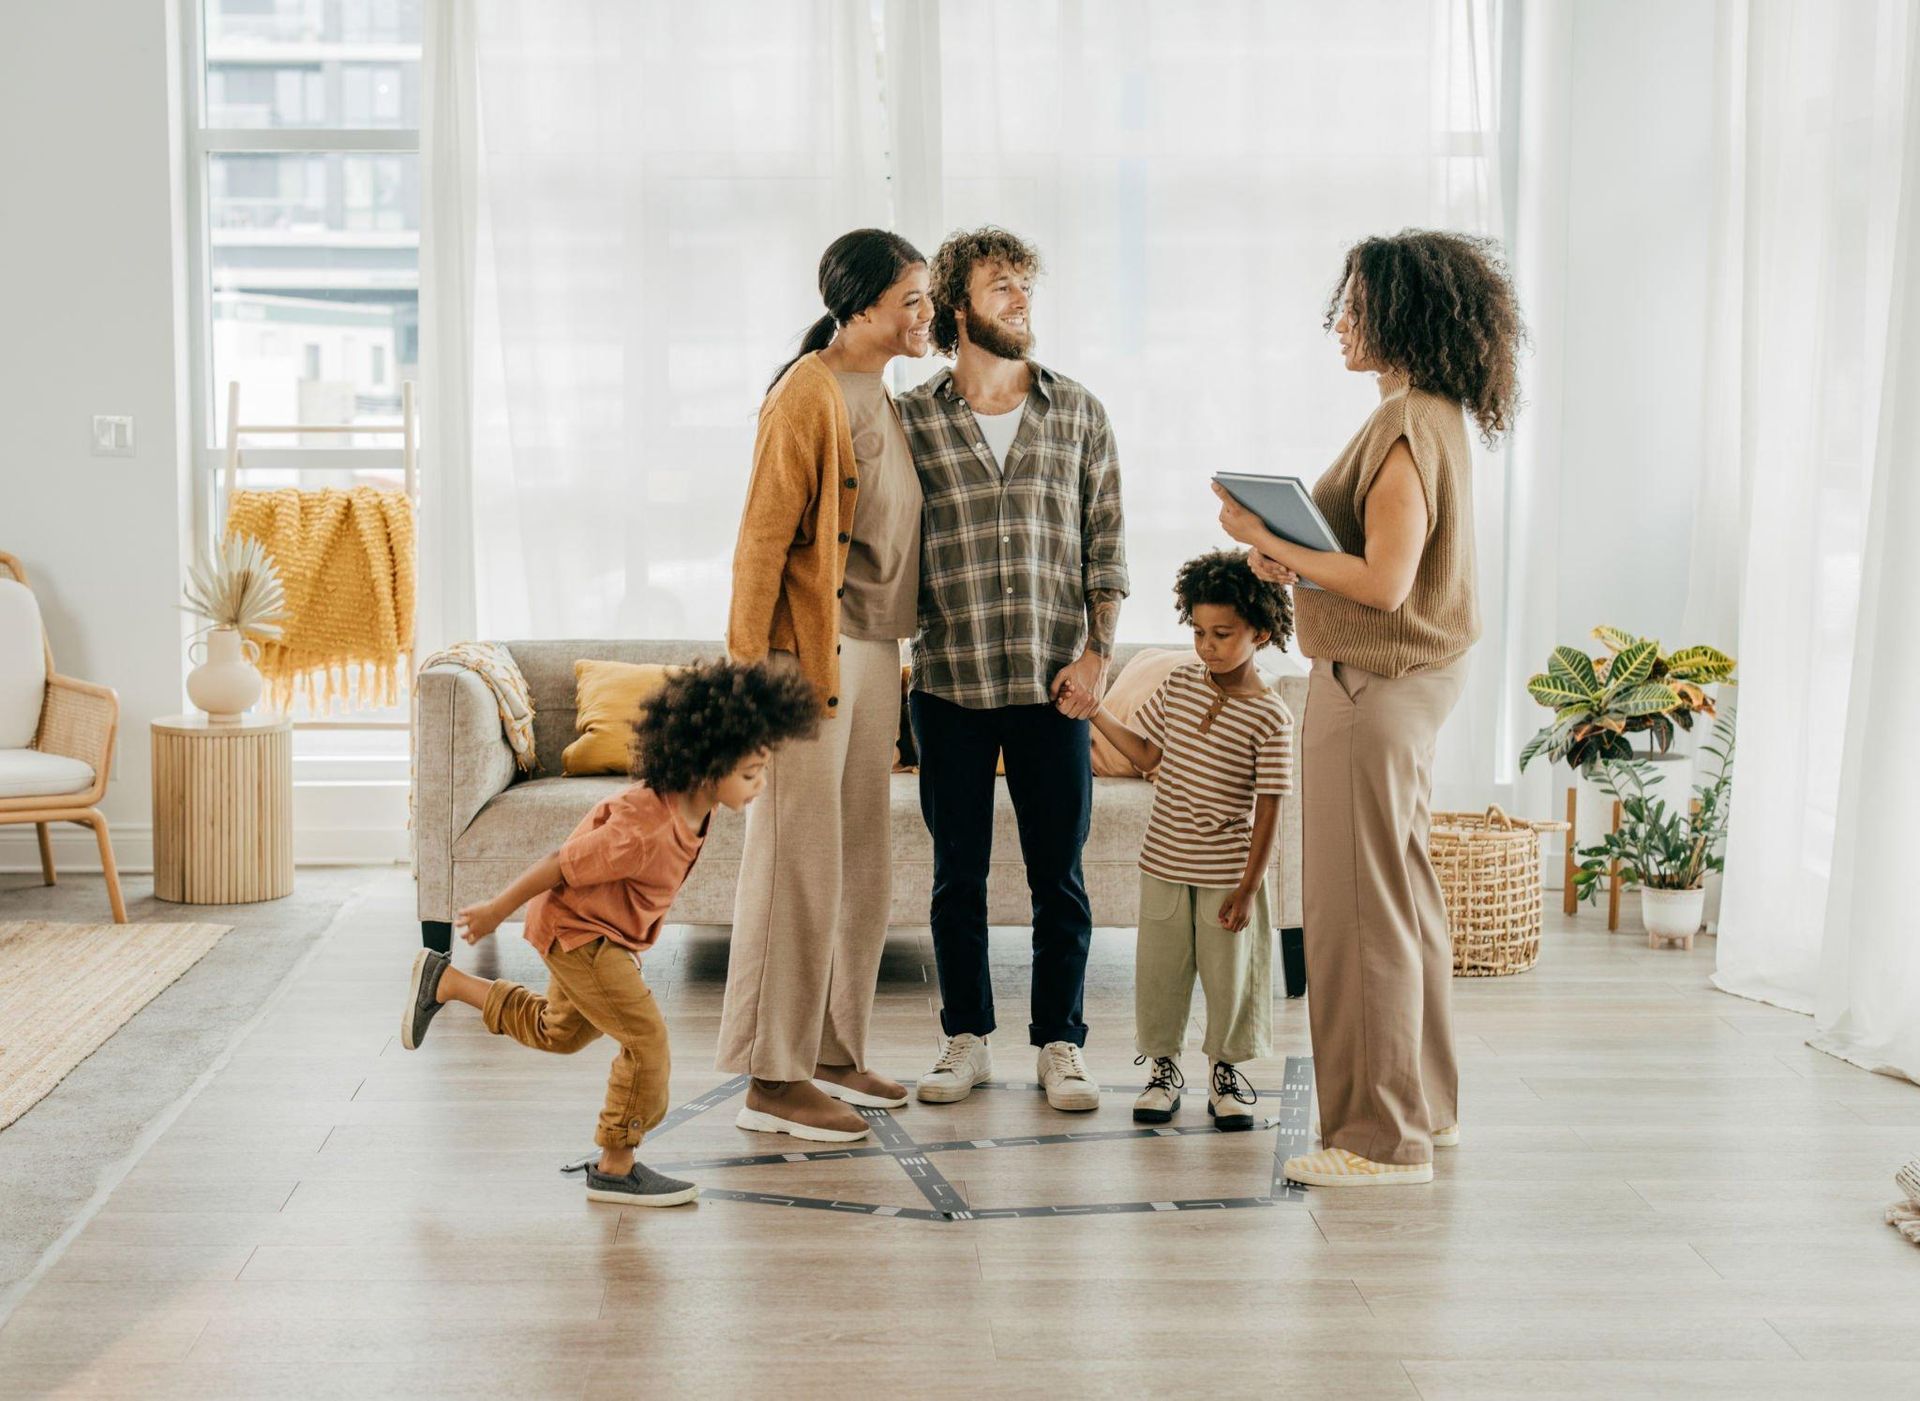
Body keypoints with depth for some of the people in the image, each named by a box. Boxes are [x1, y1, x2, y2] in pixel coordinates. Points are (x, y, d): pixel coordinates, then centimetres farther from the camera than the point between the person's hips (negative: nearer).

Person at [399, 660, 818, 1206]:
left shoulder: (692, 804, -10)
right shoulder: (647, 831, -38)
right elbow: (560, 867, -28)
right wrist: (495, 911, -16)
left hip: (608, 931, 10)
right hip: (576, 931, -10)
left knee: (559, 1032, 27)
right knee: (646, 1038, -12)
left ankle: (444, 981, 38)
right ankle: (615, 1169, 2)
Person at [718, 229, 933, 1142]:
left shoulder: (879, 397, 15)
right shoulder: (807, 396, -13)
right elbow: (762, 539, -16)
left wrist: (895, 654, 16)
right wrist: (750, 669, -19)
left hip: (873, 656, 9)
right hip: (813, 656, -9)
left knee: (864, 868, 14)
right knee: (800, 868, -6)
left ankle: (835, 1055, 24)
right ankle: (773, 1081, 1)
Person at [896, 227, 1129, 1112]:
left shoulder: (1078, 414, 5)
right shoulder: (910, 421, 2)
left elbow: (1106, 546, 6)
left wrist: (1095, 653, -3)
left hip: (1052, 683, 0)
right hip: (948, 682, 0)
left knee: (1058, 875, 5)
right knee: (957, 873, 9)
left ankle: (1059, 1044, 16)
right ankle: (966, 1038, 21)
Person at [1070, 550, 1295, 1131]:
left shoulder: (1270, 718, -13)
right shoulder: (1179, 686, 1)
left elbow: (1267, 812, -11)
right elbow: (1147, 753, 13)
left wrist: (1248, 888, -12)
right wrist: (1097, 713, 3)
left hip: (1228, 875, -4)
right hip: (1164, 865, 4)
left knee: (1230, 974, 8)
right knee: (1159, 971, 10)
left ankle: (1225, 1069, 25)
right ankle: (1163, 1066, 25)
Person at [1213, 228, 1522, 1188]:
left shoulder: (1406, 427, -19)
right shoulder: (1435, 419, 13)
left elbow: (1384, 583, -24)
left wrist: (1268, 541, -16)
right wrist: (1293, 555, 3)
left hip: (1374, 685, -11)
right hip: (1408, 680, 11)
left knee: (1361, 907, -3)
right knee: (1403, 898, 18)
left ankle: (1382, 1135, 4)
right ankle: (1423, 1105, 29)